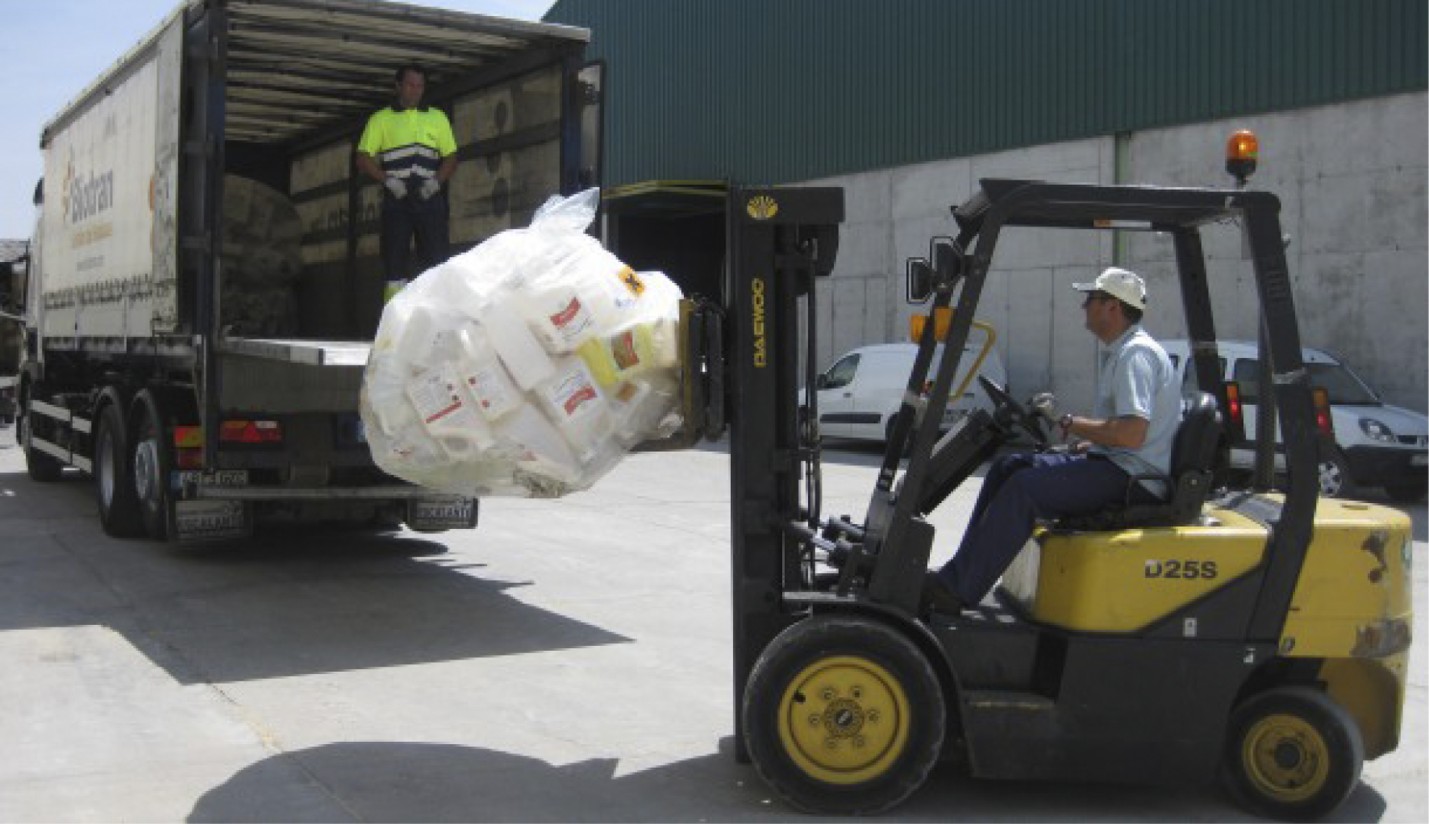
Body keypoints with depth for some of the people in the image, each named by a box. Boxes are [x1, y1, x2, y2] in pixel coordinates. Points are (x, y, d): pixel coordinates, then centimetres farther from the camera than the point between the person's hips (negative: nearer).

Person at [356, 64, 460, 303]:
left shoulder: (437, 117, 17)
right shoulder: (380, 119, 13)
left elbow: (451, 157, 13)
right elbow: (363, 159, 6)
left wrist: (437, 181, -6)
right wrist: (387, 180, -10)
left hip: (429, 196, 1)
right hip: (395, 198, -1)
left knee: (436, 259, -6)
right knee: (395, 261, -4)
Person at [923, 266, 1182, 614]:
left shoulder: (1136, 353, -15)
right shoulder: (1118, 351, 18)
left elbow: (1132, 434, -26)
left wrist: (1066, 421, -18)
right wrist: (1078, 447, 9)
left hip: (1134, 478, -11)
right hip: (1116, 466, 11)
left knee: (1024, 487, -25)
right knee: (1007, 467, 7)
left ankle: (957, 590, -22)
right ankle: (959, 571, 3)